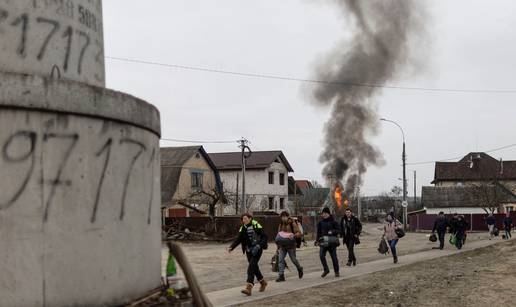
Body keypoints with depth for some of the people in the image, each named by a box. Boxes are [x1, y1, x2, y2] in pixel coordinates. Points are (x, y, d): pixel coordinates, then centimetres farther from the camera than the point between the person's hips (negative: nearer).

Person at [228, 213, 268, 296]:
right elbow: (238, 239, 2)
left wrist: (258, 246, -27)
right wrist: (231, 247, -12)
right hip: (249, 251, 6)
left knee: (251, 267, -16)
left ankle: (249, 287, -21)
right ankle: (263, 282, 35)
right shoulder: (242, 228, 5)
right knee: (254, 267, 13)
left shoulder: (256, 225, -12)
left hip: (257, 250, -6)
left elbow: (264, 237, -15)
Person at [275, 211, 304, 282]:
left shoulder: (292, 224, -6)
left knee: (293, 259, 6)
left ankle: (299, 269, 36)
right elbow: (278, 233, 21)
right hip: (282, 245, 5)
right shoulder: (281, 224, 12)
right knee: (281, 260, -5)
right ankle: (281, 275, -4)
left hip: (291, 245, -5)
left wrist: (294, 236, -30)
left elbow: (299, 233, -9)